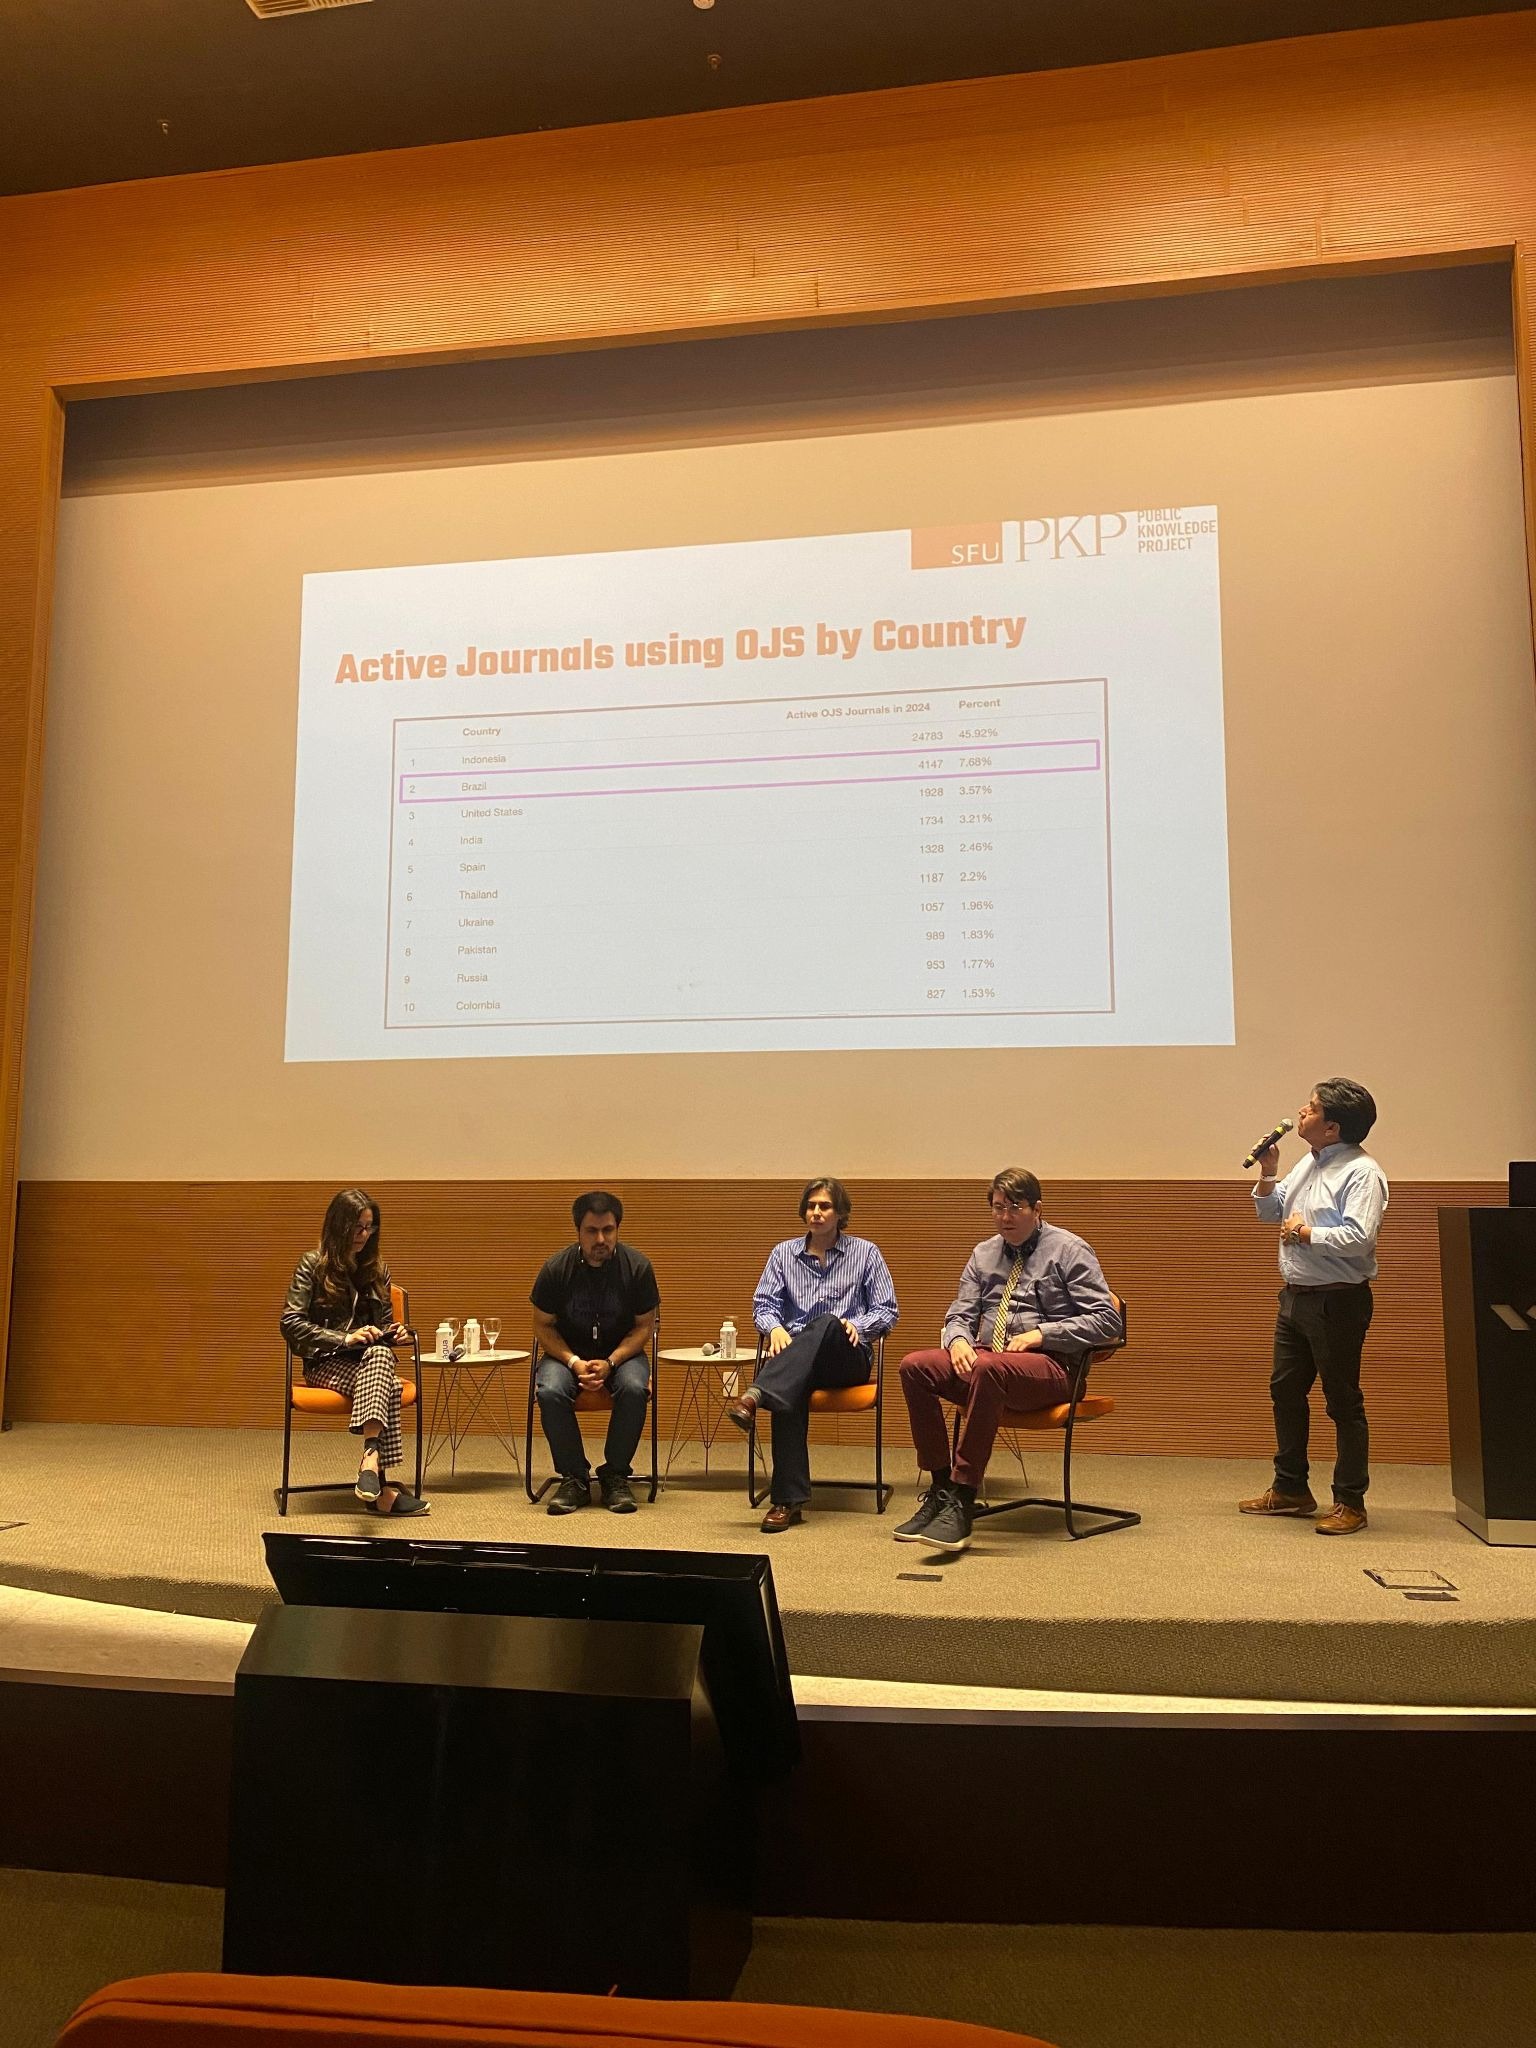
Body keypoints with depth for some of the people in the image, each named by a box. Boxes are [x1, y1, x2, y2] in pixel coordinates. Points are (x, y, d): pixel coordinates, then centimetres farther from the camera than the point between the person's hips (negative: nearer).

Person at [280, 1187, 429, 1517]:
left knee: (381, 1354, -38)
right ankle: (381, 1488, -47)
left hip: (370, 1358, 3)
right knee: (386, 1388, -36)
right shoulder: (313, 1265, 0)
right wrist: (345, 1339, -19)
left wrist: (394, 1333, -3)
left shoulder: (377, 1270, 14)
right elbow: (291, 1323, -8)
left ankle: (370, 1459, -54)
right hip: (325, 1363, -3)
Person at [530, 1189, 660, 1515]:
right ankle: (573, 1478, -13)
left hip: (622, 1352, 0)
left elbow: (644, 1326, -4)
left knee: (634, 1388, -32)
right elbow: (543, 1325, -2)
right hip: (568, 1352, 0)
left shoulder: (637, 1266, -11)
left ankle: (615, 1476, -12)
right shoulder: (556, 1268, -11)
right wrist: (574, 1363, -18)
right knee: (549, 1392, -31)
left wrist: (610, 1363, -20)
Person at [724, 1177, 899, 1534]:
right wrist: (775, 1327, -13)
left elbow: (887, 1310, 9)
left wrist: (856, 1325, -13)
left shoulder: (865, 1253, 11)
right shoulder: (783, 1253, 17)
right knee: (790, 1394, -37)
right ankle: (788, 1501, -39)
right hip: (795, 1353, 1)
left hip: (847, 1357, -1)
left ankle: (755, 1397, -58)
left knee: (826, 1323, -39)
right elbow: (763, 1304, 11)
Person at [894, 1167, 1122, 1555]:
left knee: (988, 1369, -39)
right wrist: (958, 1338, -6)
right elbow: (960, 1315, 19)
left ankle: (962, 1503, -37)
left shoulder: (1068, 1251, 2)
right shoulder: (983, 1255, 19)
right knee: (914, 1366, -21)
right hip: (983, 1358, 6)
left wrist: (1041, 1334, -14)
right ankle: (940, 1490, -18)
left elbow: (1106, 1320, -4)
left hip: (1048, 1366, -6)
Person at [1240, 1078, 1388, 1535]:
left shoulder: (1361, 1172, -16)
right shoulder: (1308, 1163, 12)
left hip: (1337, 1301, -9)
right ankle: (1290, 1489, 29)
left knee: (1343, 1400, 1)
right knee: (1285, 1391, 16)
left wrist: (1306, 1233, -16)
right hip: (1295, 1295, 9)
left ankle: (1350, 1502, 13)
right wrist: (1267, 1174, 5)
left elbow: (1358, 1237, -28)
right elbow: (1270, 1213, 21)